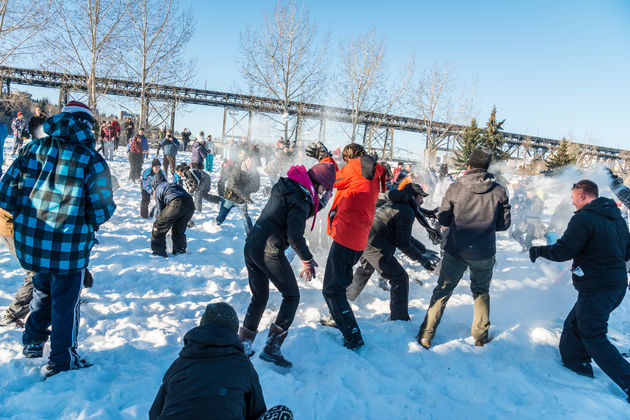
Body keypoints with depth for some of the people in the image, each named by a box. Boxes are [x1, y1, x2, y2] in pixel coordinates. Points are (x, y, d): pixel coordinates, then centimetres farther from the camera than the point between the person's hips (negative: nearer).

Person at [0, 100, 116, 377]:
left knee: (42, 290, 30)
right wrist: (89, 223, 8)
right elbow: (102, 209, -14)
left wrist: (26, 216, 17)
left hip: (30, 240, 5)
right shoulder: (91, 160, -13)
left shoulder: (33, 148, 0)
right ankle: (62, 361, 23)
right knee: (65, 301, 11)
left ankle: (33, 342, 45)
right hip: (69, 246, -5)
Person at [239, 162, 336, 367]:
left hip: (251, 245, 9)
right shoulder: (301, 198, -12)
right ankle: (272, 348, 5)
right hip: (270, 251, -9)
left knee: (259, 297, 20)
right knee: (292, 296, 6)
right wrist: (308, 260, -5)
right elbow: (294, 236, -17)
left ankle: (243, 344, 22)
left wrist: (319, 203, 20)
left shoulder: (286, 187, 16)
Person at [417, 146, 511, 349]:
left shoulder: (455, 188, -9)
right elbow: (504, 224, 1)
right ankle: (481, 337, 30)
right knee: (481, 291, 23)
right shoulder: (499, 190, -6)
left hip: (456, 251, -1)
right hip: (484, 253, 1)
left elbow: (442, 219, -4)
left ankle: (426, 336, 13)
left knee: (442, 291, 12)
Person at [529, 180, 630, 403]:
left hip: (596, 288, -9)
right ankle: (575, 362, 31)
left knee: (594, 337, 2)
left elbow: (562, 251, -21)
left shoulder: (584, 218, -18)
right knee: (575, 323, 21)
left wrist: (538, 251, -5)